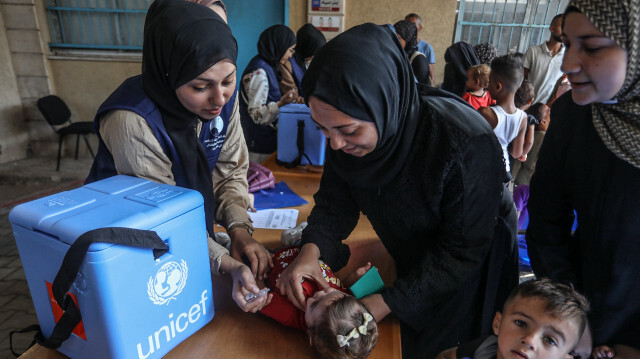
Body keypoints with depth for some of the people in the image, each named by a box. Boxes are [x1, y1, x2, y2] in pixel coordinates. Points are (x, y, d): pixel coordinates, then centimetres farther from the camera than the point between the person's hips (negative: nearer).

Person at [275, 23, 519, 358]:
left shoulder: (465, 143, -39)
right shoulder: (347, 129, -23)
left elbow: (462, 251, -29)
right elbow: (335, 199, -12)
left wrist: (388, 302, -31)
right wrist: (311, 249, -30)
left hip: (466, 275, -4)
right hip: (411, 261, 4)